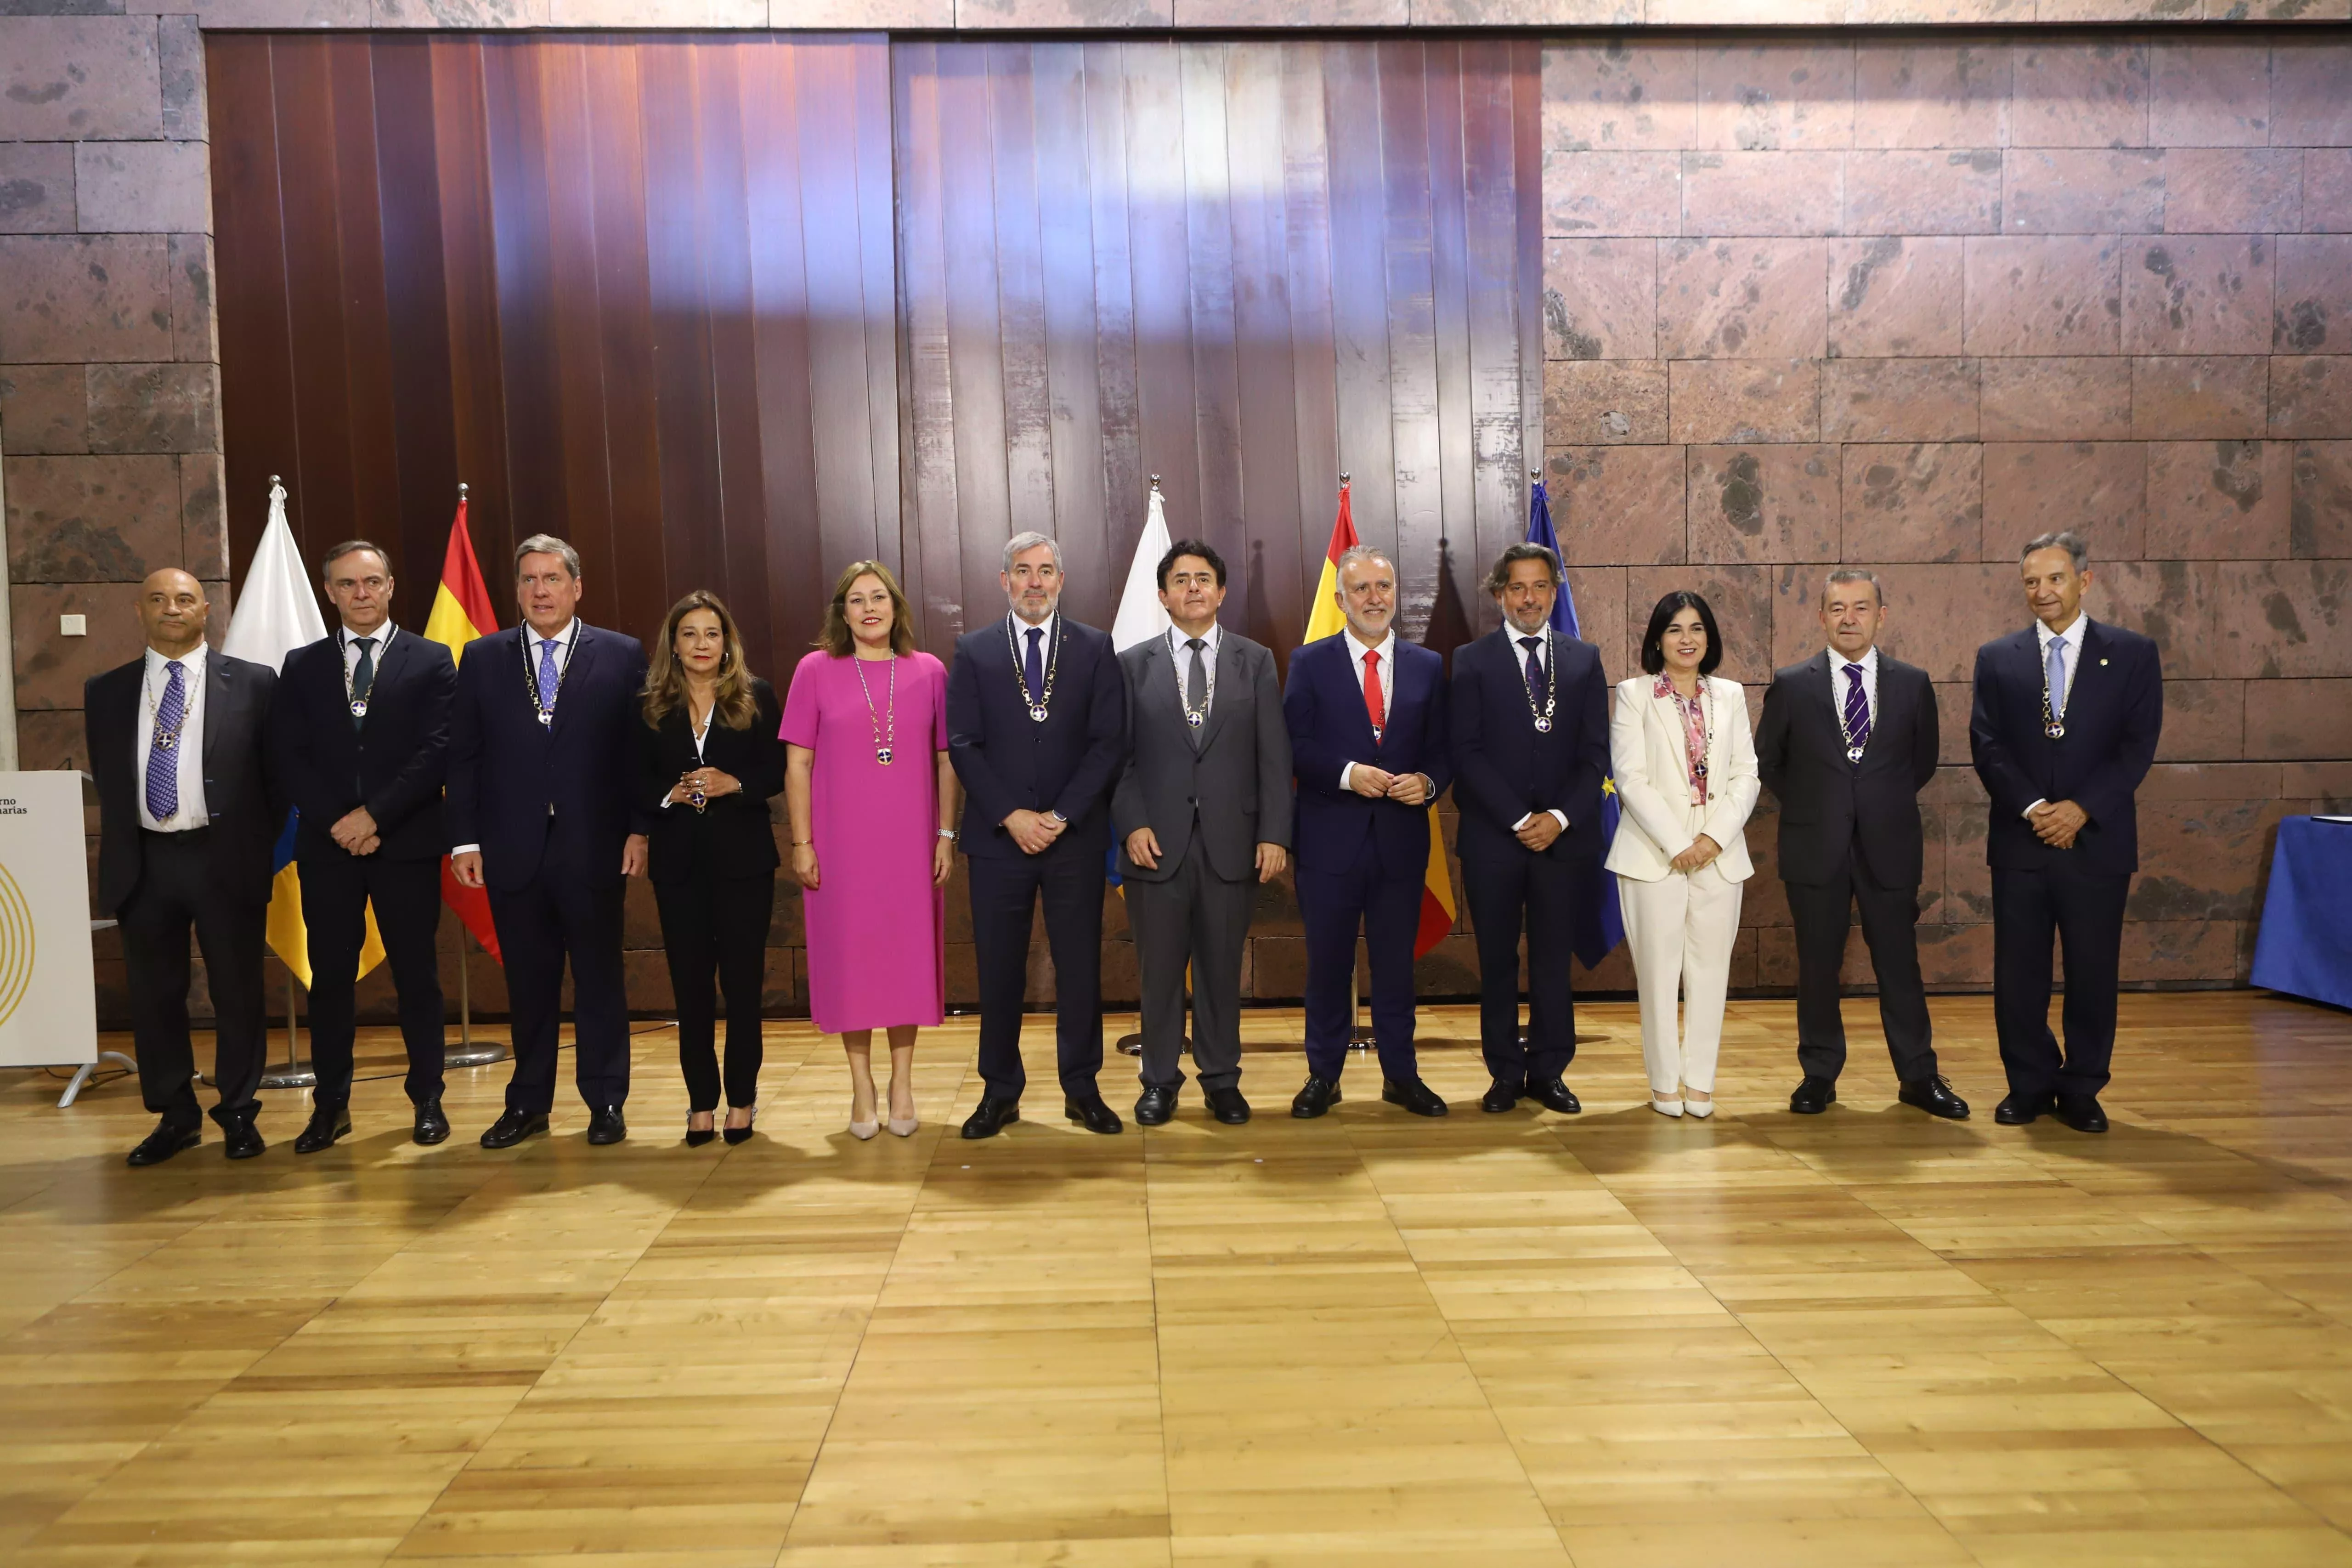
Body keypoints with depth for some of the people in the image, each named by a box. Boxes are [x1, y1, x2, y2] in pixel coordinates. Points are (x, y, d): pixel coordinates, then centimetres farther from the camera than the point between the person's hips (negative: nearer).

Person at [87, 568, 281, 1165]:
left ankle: (239, 1114, 17)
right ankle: (175, 1116, 22)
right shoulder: (106, 692, 9)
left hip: (226, 859, -3)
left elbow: (277, 774, 3)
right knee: (153, 995, 9)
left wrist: (261, 848, -1)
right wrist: (121, 852, 9)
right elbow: (106, 781, 14)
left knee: (238, 993, 4)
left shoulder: (253, 684, 1)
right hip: (143, 863, 3)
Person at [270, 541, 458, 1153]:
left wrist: (375, 815, -14)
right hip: (327, 846, 2)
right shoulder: (302, 666, 10)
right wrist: (337, 821, -10)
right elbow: (288, 756, 3)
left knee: (417, 974, 4)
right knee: (330, 977, 6)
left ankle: (427, 1098, 14)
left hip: (407, 844, -2)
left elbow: (438, 751, -6)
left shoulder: (431, 661, 3)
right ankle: (331, 1105, 15)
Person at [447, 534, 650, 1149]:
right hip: (512, 850, 2)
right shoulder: (483, 659, 9)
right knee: (528, 982, 10)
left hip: (593, 848, -2)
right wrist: (464, 840, 0)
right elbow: (463, 757, 7)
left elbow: (640, 750, 1)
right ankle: (528, 1103, 22)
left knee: (599, 979, 6)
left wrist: (639, 829, -6)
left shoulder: (621, 655, 3)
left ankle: (605, 1103, 16)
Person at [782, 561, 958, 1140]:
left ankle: (902, 1085, 19)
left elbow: (946, 761, 7)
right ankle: (862, 1086, 18)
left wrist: (947, 836, 2)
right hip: (840, 847, -1)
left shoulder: (928, 672, 3)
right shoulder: (817, 669, 0)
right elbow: (797, 763, 0)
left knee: (908, 956, 6)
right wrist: (801, 843, -4)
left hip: (911, 845, 1)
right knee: (849, 958, 5)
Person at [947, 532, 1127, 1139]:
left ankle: (1081, 1088, 18)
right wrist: (1012, 815, -11)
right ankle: (1000, 1092, 18)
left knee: (1080, 966, 6)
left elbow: (1109, 741, -2)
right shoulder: (973, 651, 5)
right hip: (998, 838, 0)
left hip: (1076, 837, 0)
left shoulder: (1095, 648, 4)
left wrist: (1062, 816, -10)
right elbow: (963, 744, -1)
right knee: (999, 970, 6)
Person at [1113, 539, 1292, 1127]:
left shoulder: (1256, 660, 7)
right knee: (1160, 969, 6)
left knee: (1222, 967, 8)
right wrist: (1133, 824, -8)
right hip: (1157, 842, 0)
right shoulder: (1133, 664, 6)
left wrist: (1275, 834, -5)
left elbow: (1274, 754, 3)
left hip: (1232, 842, 1)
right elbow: (1119, 755, 4)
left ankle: (1221, 1079, 21)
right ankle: (1160, 1080, 19)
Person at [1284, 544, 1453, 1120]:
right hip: (1331, 838, -2)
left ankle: (1401, 1075, 23)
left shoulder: (1427, 666, 9)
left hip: (1401, 838, 2)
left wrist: (1428, 782, -13)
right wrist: (1347, 774, -20)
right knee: (1328, 962, 8)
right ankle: (1323, 1076, 20)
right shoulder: (1310, 662, 2)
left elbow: (1440, 751, 8)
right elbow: (1297, 748, -5)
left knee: (1396, 962, 10)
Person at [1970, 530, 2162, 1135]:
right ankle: (2030, 1085, 18)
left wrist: (2081, 808, -14)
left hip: (2098, 840, -1)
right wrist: (2033, 808, -14)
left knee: (2093, 971, 5)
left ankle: (2082, 1091, 18)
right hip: (2020, 841, 1)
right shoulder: (1997, 659, 7)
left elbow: (2139, 745, -3)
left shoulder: (2133, 654, 4)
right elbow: (1987, 745, -1)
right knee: (2018, 971, 5)